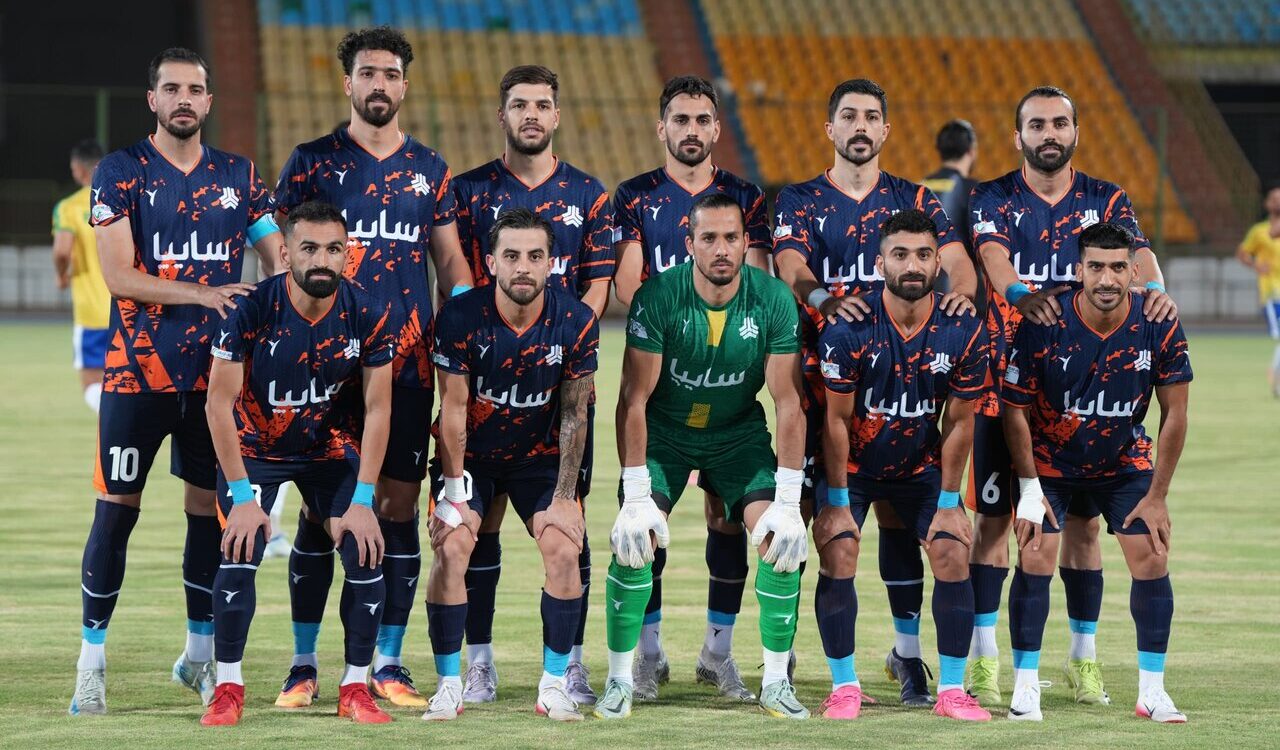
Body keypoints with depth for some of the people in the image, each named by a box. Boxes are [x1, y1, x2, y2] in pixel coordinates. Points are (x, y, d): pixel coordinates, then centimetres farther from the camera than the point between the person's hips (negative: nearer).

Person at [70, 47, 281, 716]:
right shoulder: (120, 173, -2)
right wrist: (204, 294, -20)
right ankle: (92, 661, 3)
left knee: (208, 508, 8)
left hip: (216, 370, 3)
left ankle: (200, 654, 20)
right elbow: (117, 274, -11)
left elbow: (279, 263, 10)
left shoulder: (239, 176, 9)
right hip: (139, 366, -3)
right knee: (117, 510, -3)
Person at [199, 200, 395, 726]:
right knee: (240, 553, -20)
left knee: (366, 555, -14)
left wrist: (361, 501, -19)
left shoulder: (369, 316, -18)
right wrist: (242, 497, -24)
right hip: (255, 448, -2)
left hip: (333, 449, 2)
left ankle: (355, 687, 1)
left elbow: (377, 411, -13)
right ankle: (228, 688, -5)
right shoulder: (252, 309, -24)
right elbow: (219, 404, -20)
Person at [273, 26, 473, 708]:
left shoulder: (429, 169, 11)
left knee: (399, 508, 1)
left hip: (408, 363, 2)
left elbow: (451, 264, 14)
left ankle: (388, 663, 8)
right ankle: (303, 664, 5)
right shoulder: (312, 162, 4)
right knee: (320, 507, -2)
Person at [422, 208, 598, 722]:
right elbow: (454, 408, -15)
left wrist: (564, 496, -11)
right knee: (451, 548, -18)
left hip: (540, 455, 1)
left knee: (564, 549, -15)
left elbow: (574, 414, -10)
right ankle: (449, 686, -7)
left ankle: (554, 685, -2)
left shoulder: (577, 322, -17)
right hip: (469, 454, -1)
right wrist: (454, 490, -15)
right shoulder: (460, 317, -22)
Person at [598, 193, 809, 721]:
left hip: (739, 433, 1)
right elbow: (634, 399, -21)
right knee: (634, 542, -19)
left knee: (782, 542, -16)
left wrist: (788, 502, -22)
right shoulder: (657, 298, -24)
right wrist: (636, 498, -27)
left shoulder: (774, 301, -19)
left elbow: (788, 403, -16)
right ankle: (619, 680, -3)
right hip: (665, 431, -1)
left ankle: (776, 682, 0)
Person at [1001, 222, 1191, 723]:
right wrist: (1029, 489, -14)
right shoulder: (1043, 324, -24)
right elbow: (1015, 408, -13)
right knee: (1035, 559, -14)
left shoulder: (1159, 326, -19)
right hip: (1050, 462, -2)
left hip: (1126, 461, 2)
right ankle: (1025, 687, -4)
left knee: (1152, 560, -7)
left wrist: (1157, 495, -8)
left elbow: (1174, 413, -9)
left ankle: (1152, 691, 4)